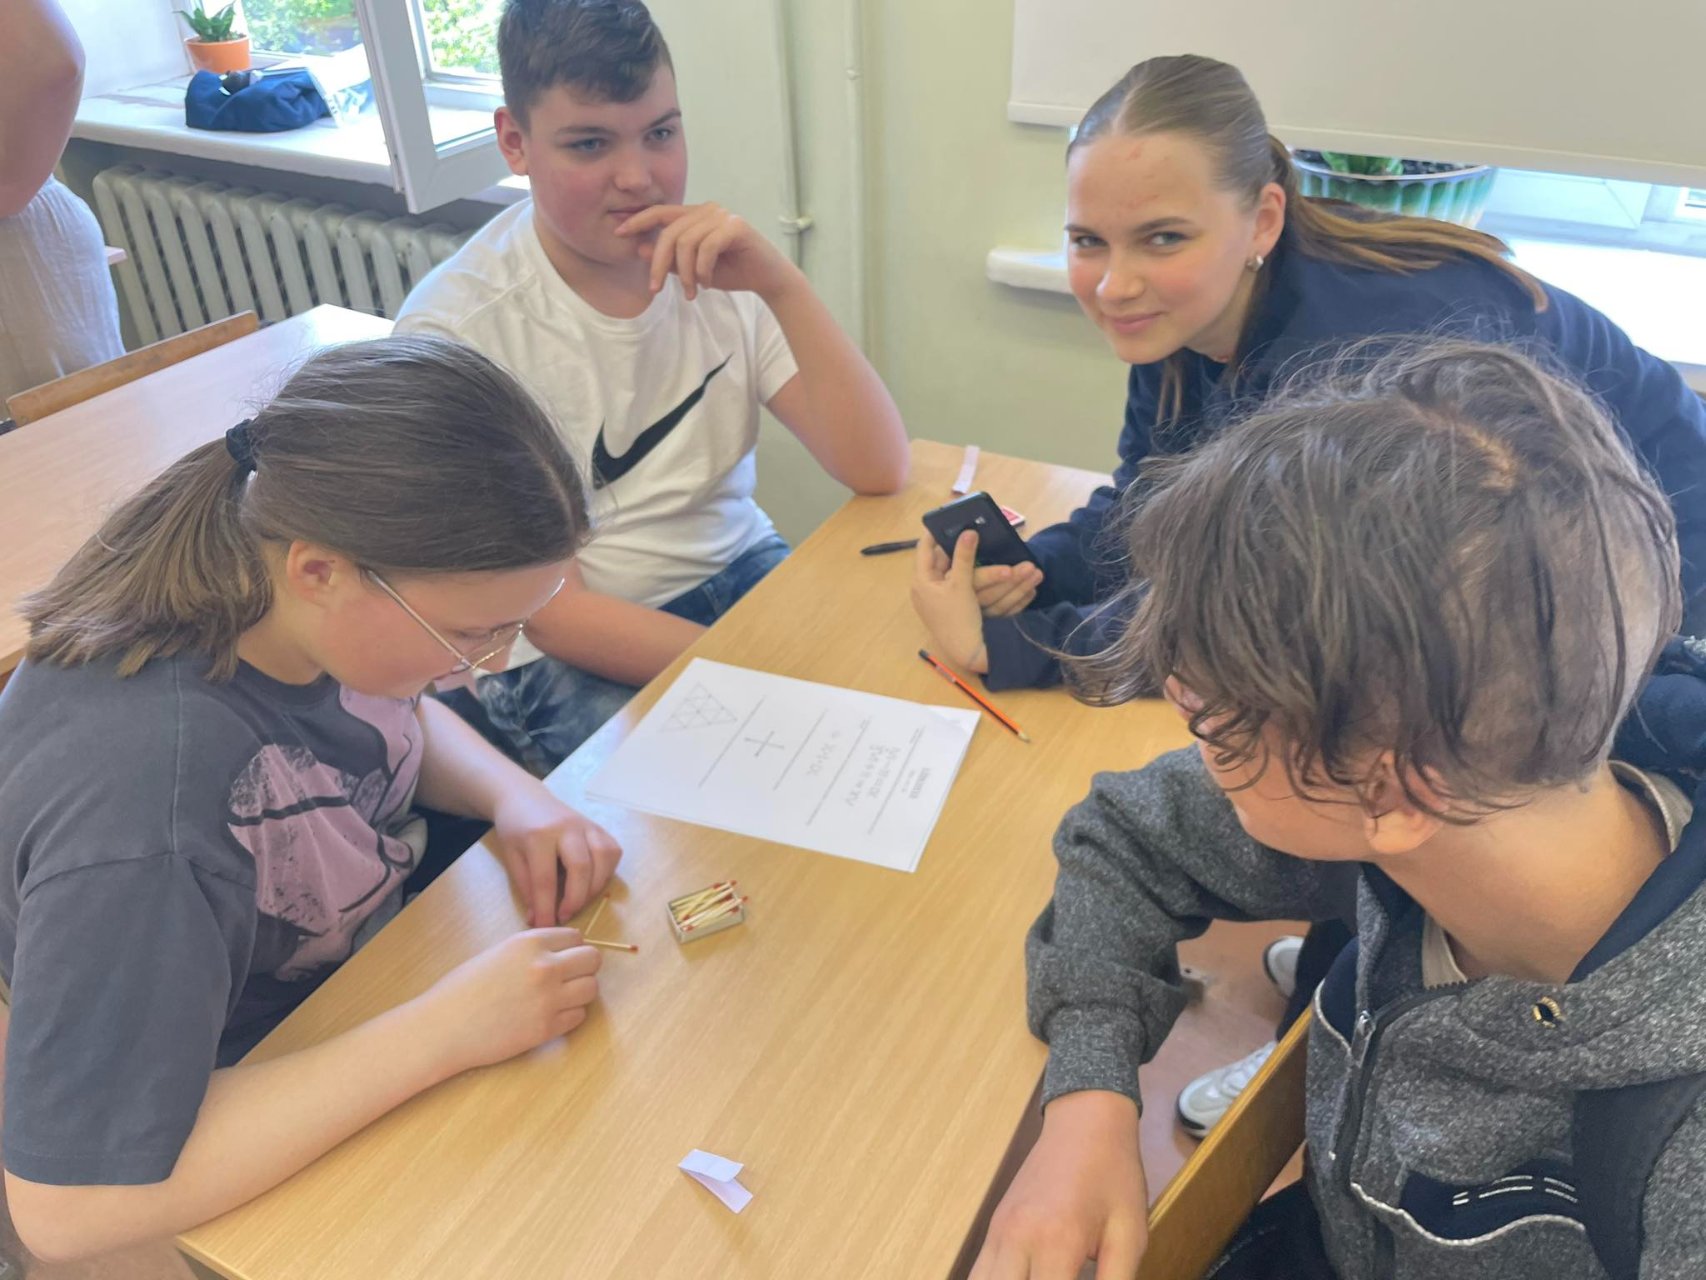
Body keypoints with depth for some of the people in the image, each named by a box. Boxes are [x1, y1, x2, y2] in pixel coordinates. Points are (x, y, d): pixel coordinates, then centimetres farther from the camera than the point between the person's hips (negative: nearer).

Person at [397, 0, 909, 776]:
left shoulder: (717, 259, -5)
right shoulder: (453, 331, -17)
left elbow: (878, 471, -13)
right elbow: (549, 611, -18)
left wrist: (781, 284, -26)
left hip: (735, 571, 5)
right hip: (563, 653, -4)